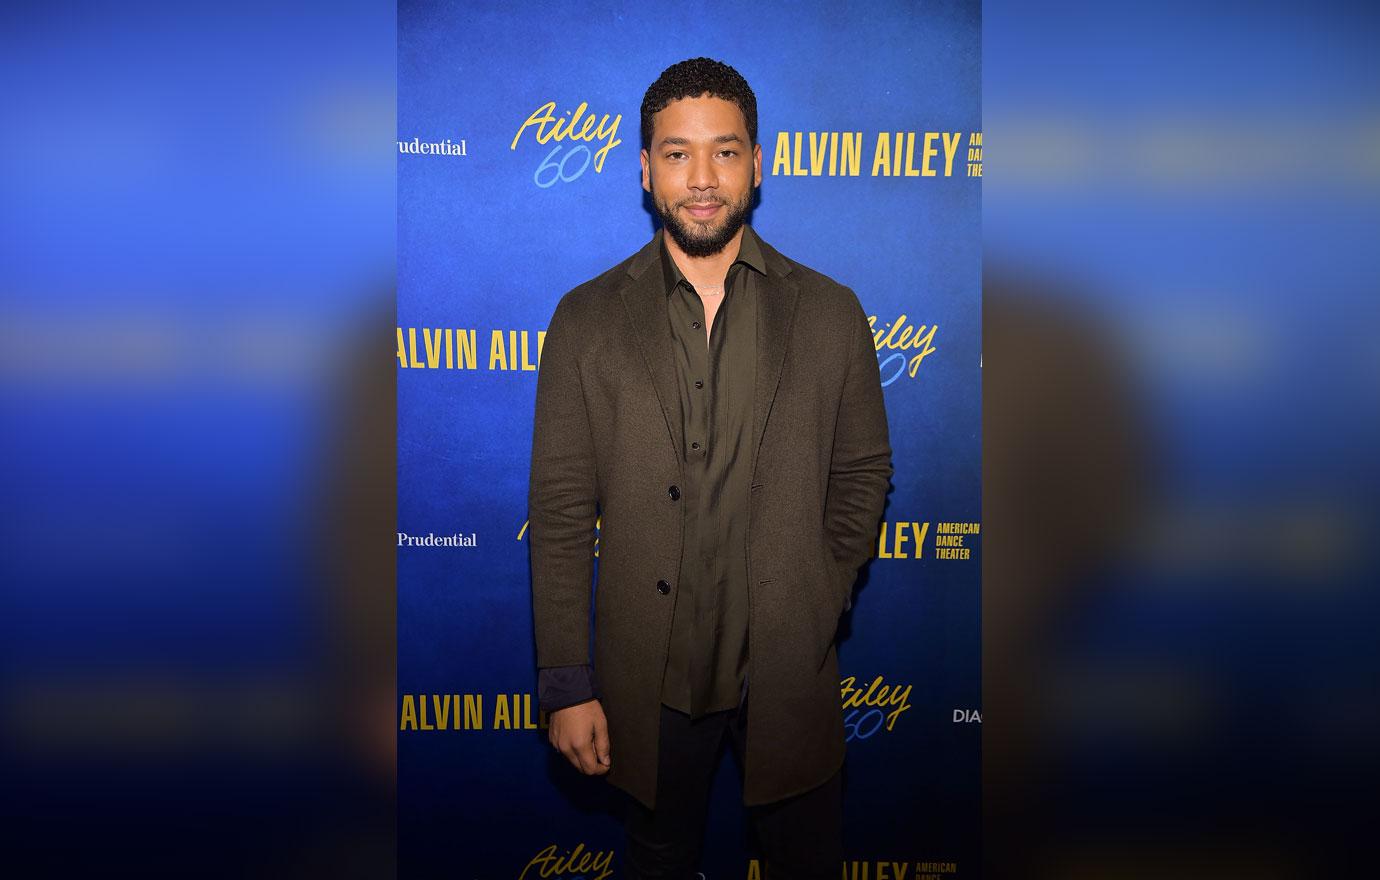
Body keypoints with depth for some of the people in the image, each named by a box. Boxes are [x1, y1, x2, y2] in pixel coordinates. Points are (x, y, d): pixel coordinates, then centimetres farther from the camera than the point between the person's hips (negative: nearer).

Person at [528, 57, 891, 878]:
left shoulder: (830, 312, -2)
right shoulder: (588, 319, -4)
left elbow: (864, 471, 7)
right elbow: (561, 510, -5)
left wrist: (820, 602, -2)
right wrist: (568, 685, -6)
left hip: (791, 669, 1)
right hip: (649, 677, 0)